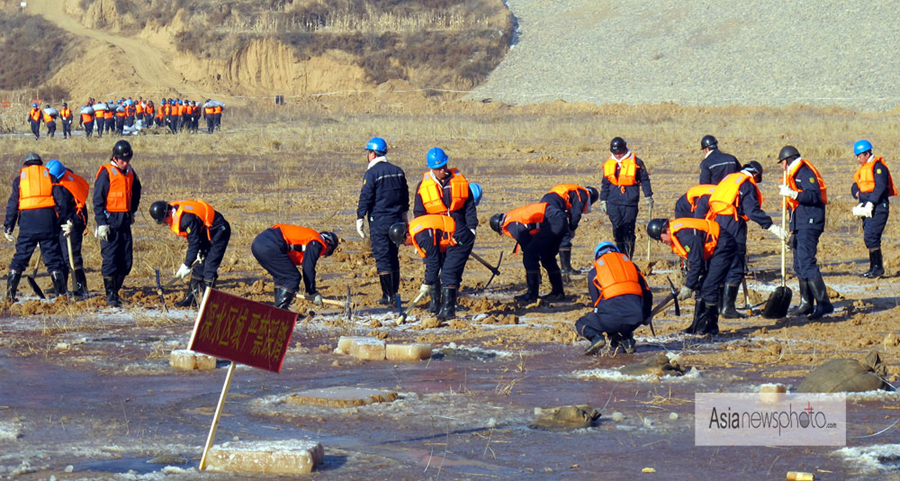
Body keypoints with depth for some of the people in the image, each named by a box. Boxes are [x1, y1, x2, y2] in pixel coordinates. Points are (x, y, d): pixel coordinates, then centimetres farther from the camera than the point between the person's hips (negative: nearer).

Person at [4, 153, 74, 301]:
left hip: (27, 222, 0)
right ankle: (61, 293, 0)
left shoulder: (19, 178, 12)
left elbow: (12, 205, 8)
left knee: (20, 257, 6)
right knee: (53, 258, 5)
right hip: (48, 222, 0)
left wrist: (8, 228, 9)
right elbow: (62, 199, 4)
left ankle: (10, 294, 0)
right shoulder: (48, 175, 13)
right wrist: (66, 219, 8)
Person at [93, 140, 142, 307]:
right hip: (110, 221, -6)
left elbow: (136, 192, 29)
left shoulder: (130, 172, 10)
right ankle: (110, 296, -4)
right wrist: (101, 224, -16)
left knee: (126, 261, 5)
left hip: (125, 221, 6)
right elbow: (98, 200, -10)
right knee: (110, 259, -7)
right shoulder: (106, 173, -9)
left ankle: (115, 291, 17)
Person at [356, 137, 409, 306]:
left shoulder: (372, 173, -11)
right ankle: (394, 293, 17)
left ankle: (388, 296, -5)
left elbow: (365, 198, -14)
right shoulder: (398, 171, 10)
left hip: (379, 221, -7)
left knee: (382, 257, -3)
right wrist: (403, 217, 28)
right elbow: (405, 196, 18)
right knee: (393, 257, 15)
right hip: (396, 220, 7)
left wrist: (360, 219, -9)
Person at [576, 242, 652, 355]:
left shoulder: (594, 272, 18)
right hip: (636, 318, 3)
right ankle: (626, 339, 8)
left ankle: (595, 337, -8)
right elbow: (647, 294, 25)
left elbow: (596, 301, 22)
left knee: (581, 325, 23)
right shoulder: (630, 263, 25)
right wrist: (646, 316, 43)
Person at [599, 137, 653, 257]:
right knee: (617, 230, 2)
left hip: (630, 203, -3)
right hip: (613, 203, 3)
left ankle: (628, 258, 0)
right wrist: (603, 201, 18)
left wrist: (648, 197, 6)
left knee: (628, 231, -7)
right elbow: (605, 184, 20)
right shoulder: (609, 164, 11)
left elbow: (644, 180, 8)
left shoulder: (636, 162, 0)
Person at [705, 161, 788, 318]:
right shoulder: (747, 184, -4)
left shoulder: (728, 179, 20)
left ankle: (718, 305, 19)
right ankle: (728, 308, -9)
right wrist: (773, 227, -17)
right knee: (735, 267, -4)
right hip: (732, 225, -8)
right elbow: (753, 210, -16)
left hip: (715, 222, 8)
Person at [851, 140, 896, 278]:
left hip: (878, 207, -9)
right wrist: (859, 197, -4)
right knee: (868, 237, 9)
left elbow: (880, 186, -19)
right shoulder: (863, 169, 19)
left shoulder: (878, 166, -9)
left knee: (870, 236, -16)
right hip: (867, 208, 9)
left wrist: (870, 203, -25)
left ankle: (878, 267, -11)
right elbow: (855, 187, 18)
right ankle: (874, 267, 16)